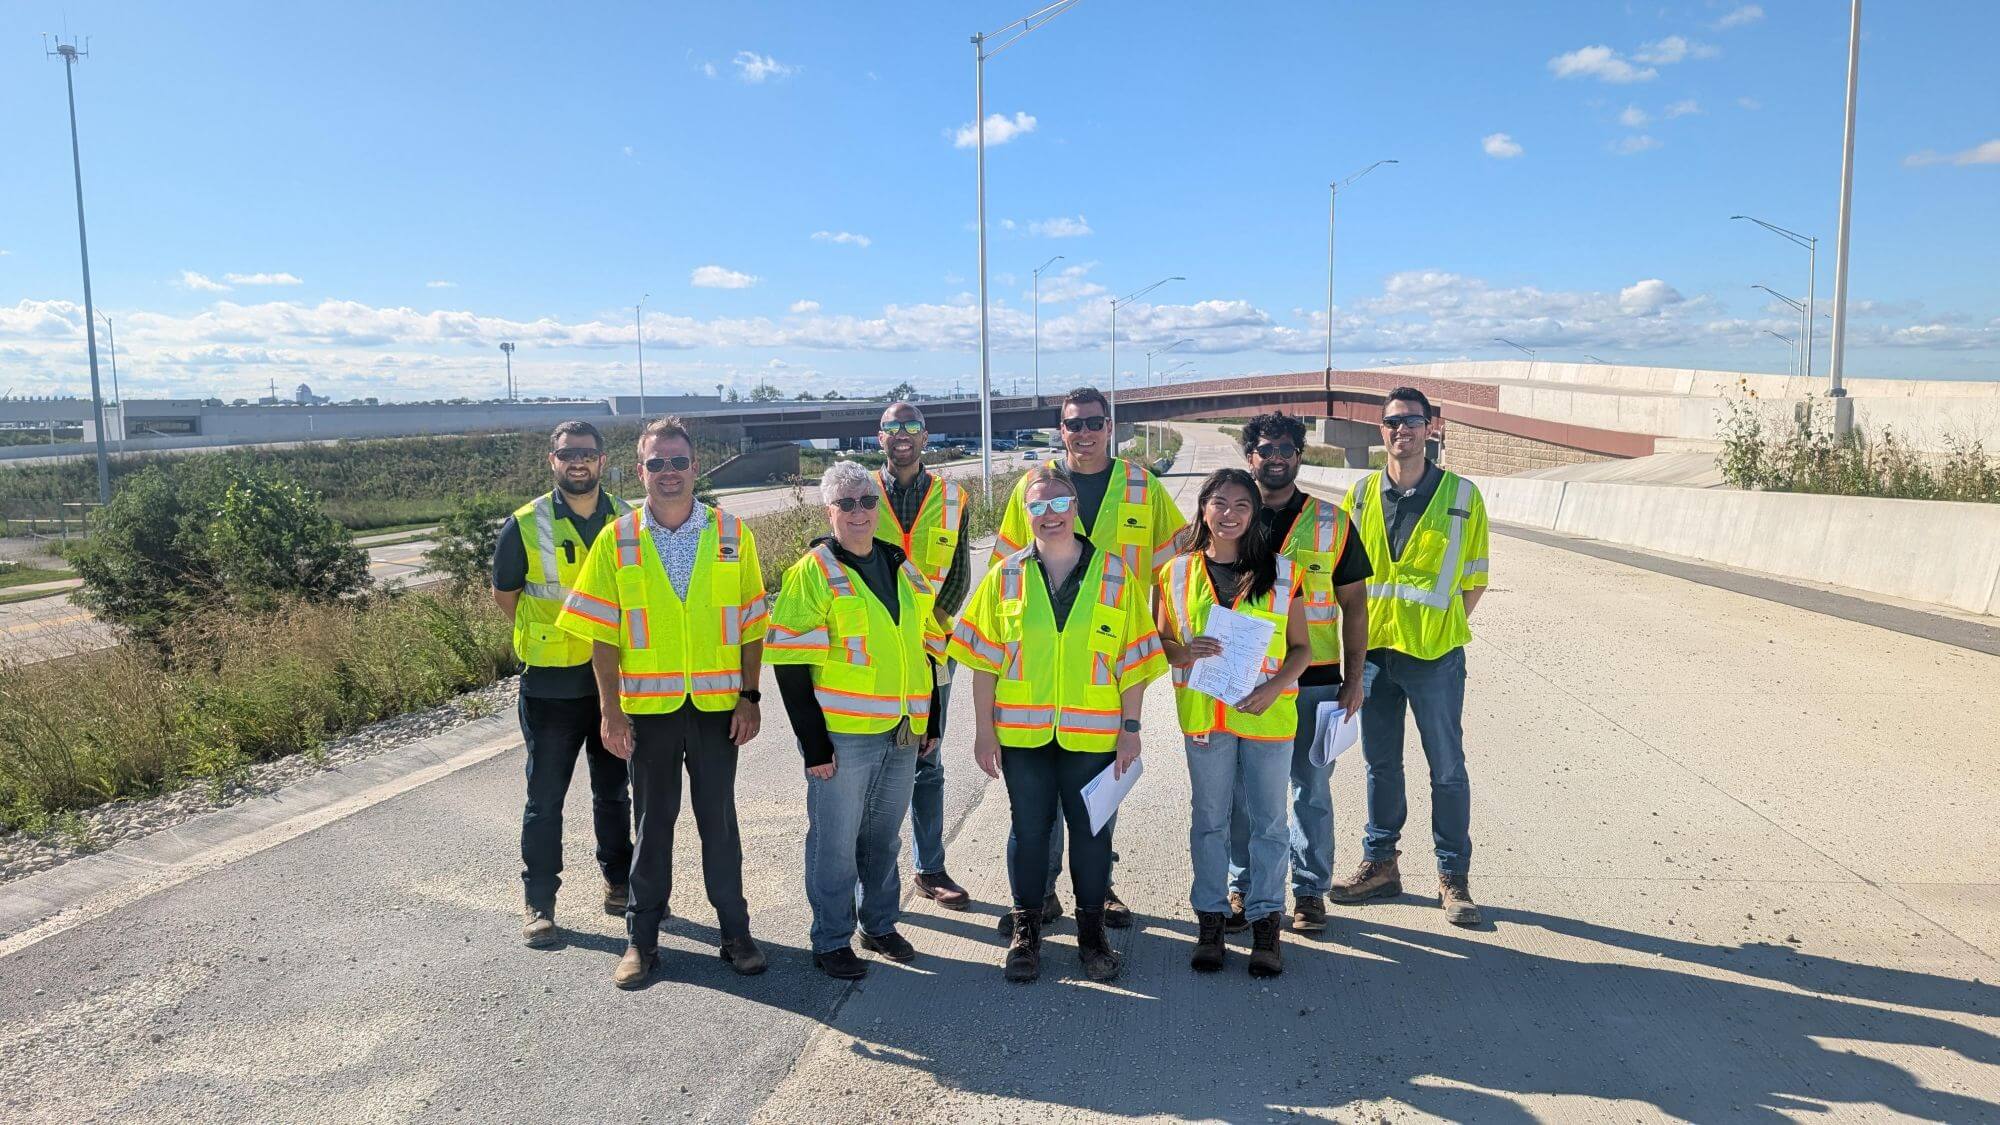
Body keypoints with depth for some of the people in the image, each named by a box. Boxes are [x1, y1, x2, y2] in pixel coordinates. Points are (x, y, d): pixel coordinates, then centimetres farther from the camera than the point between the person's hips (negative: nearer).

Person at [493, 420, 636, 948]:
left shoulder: (626, 519, 2)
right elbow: (505, 596, 5)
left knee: (614, 790, 16)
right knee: (545, 797, 5)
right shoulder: (525, 525, -7)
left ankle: (619, 884, 32)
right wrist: (554, 631, 4)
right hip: (551, 683, -3)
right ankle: (539, 903, 17)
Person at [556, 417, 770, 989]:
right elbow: (604, 634, 0)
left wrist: (750, 697, -3)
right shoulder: (617, 539, -1)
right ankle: (642, 937, 24)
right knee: (652, 821, 11)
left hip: (717, 704, 0)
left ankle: (735, 930, 23)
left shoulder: (730, 533, 0)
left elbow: (750, 624, 3)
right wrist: (611, 711, -5)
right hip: (648, 705, 0)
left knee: (719, 818, 10)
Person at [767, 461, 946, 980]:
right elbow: (792, 665, -12)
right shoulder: (812, 572, -9)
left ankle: (880, 925, 34)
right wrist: (814, 743, -15)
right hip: (843, 736, -5)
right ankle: (831, 941, 20)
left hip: (903, 735, 6)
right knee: (836, 842, 4)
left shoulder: (903, 568, 11)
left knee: (884, 837, 18)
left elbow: (928, 647, 18)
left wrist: (930, 721, 14)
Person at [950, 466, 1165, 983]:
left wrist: (1130, 727, -2)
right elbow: (985, 659, 3)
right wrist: (984, 729, 0)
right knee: (1029, 830, 10)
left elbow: (1133, 659, 2)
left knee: (1092, 831, 9)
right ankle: (1026, 929, 26)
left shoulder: (1115, 574, 0)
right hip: (1022, 731, 1)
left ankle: (1091, 930, 27)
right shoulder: (1006, 576, 3)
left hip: (1093, 733, 0)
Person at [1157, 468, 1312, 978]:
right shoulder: (1178, 573, 2)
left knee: (1268, 820, 6)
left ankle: (1265, 922, 20)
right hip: (1203, 713, 1)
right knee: (1209, 820, 11)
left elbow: (1301, 647, 3)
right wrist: (1185, 651, -14)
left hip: (1268, 713, 0)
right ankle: (1210, 920, 23)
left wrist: (1274, 686, -14)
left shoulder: (1280, 572, 0)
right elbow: (1161, 641, 8)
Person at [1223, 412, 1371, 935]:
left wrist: (1354, 678, 1)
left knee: (1312, 789, 7)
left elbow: (1354, 603, 7)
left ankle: (1310, 891, 21)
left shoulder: (1332, 523, 4)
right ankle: (1242, 888, 20)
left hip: (1315, 679, 0)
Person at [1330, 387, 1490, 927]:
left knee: (1447, 768, 5)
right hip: (1373, 648, 3)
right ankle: (1379, 864, 26)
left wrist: (1440, 628, -4)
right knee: (1380, 763, 14)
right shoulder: (1361, 494, 5)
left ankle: (1454, 878, 18)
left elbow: (1474, 579, 1)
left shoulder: (1461, 496, -4)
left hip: (1434, 654, -3)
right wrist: (1359, 628, 3)